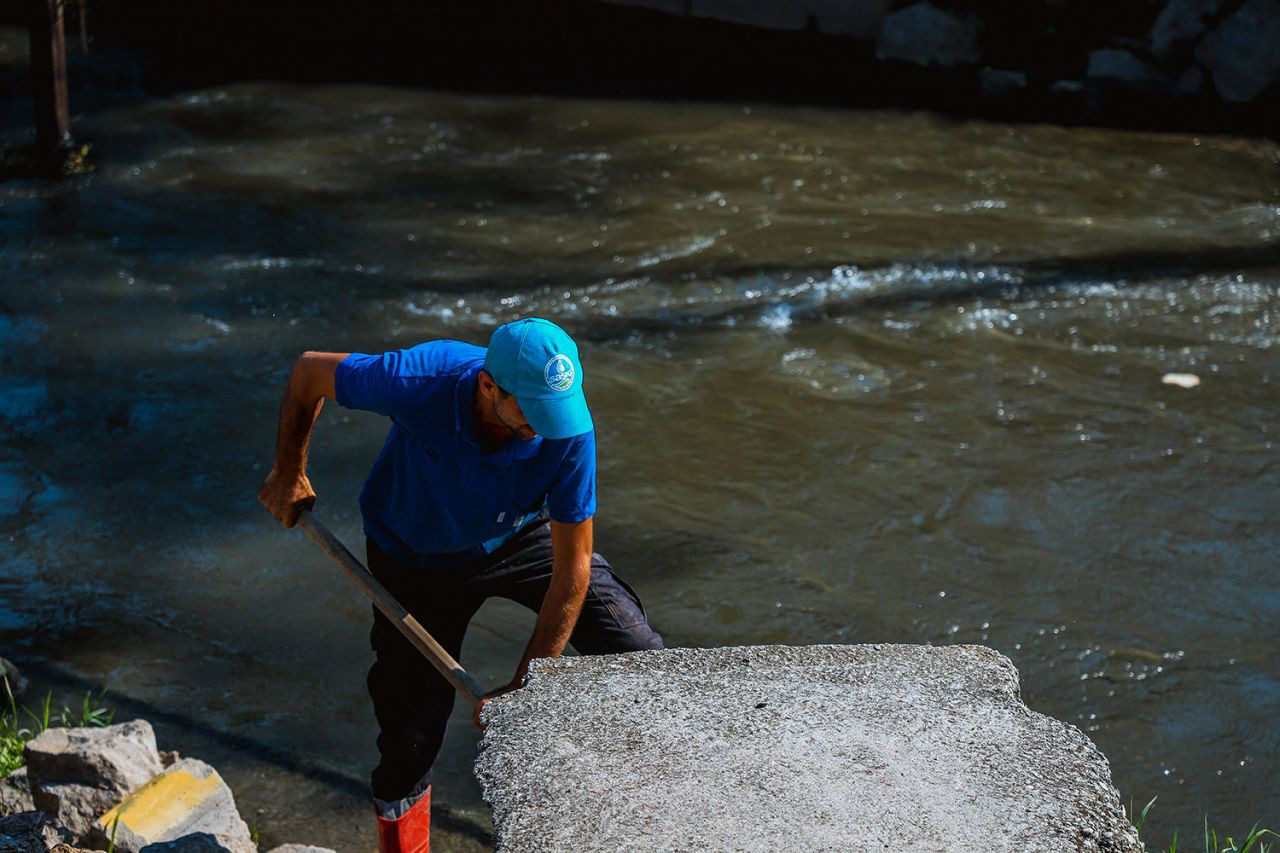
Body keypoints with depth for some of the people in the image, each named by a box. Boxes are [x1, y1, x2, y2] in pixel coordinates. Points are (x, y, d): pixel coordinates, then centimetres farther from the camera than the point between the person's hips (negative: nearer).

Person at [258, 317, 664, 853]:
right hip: (416, 558, -1)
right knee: (411, 735, -3)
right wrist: (289, 474, -3)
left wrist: (524, 687, -26)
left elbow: (572, 569, -26)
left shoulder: (569, 431, -34)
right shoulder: (419, 380, -37)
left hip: (524, 536, 1)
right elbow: (310, 370, -16)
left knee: (640, 656, -11)